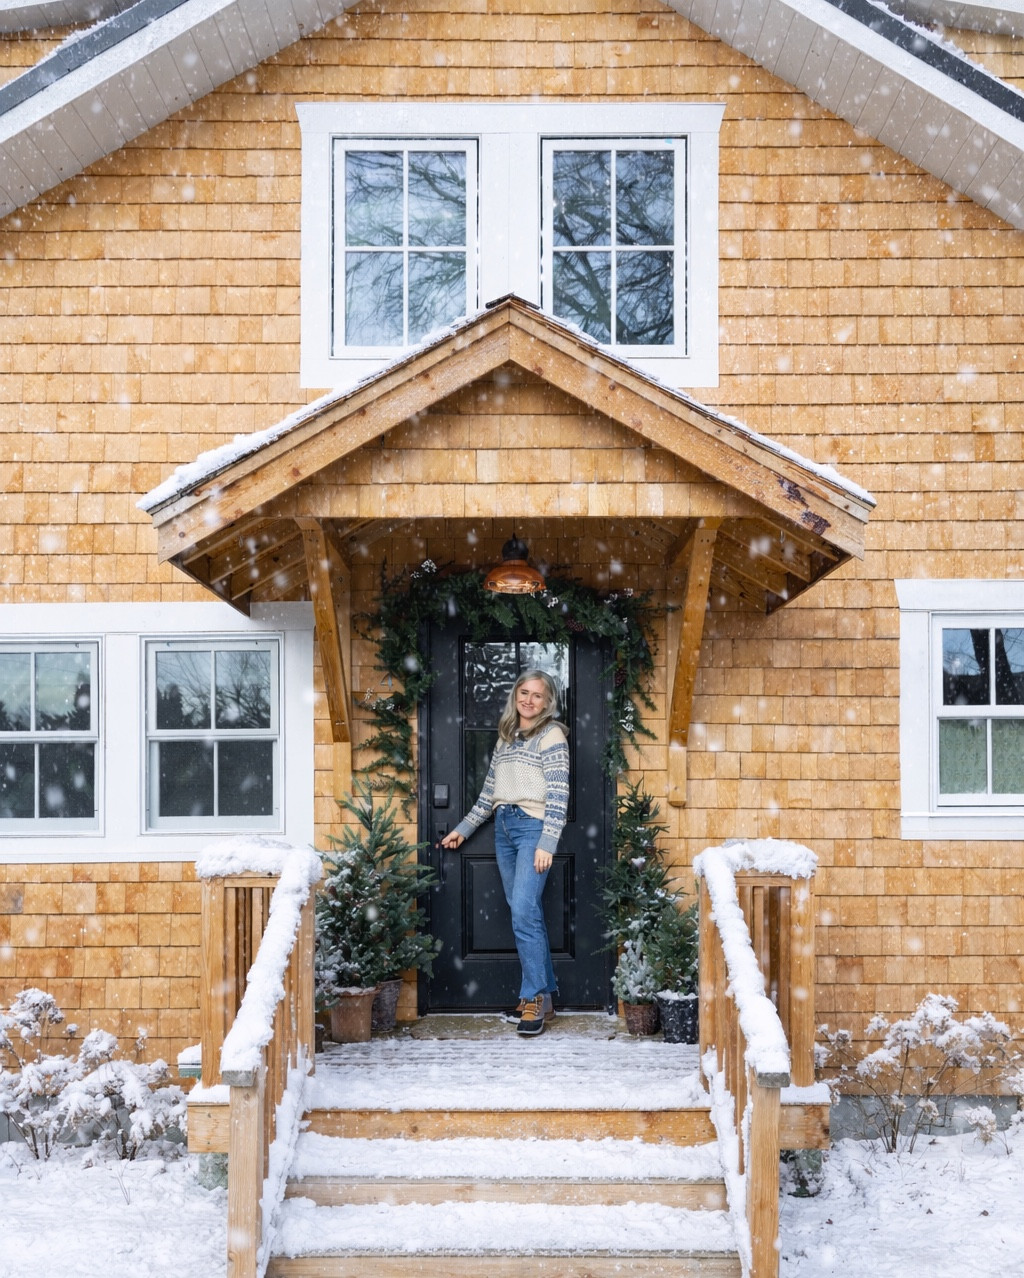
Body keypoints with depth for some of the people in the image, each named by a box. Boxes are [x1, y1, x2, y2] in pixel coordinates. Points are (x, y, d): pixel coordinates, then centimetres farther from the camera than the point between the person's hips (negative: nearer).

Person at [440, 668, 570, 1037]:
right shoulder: (505, 737, 17)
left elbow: (558, 793, -10)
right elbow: (490, 789, 22)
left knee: (524, 913, -14)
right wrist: (463, 828, 21)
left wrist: (547, 842, -17)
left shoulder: (551, 734, -3)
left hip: (532, 826, -7)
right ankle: (546, 992, 13)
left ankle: (534, 997, -8)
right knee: (525, 914, 7)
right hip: (504, 827, 7)